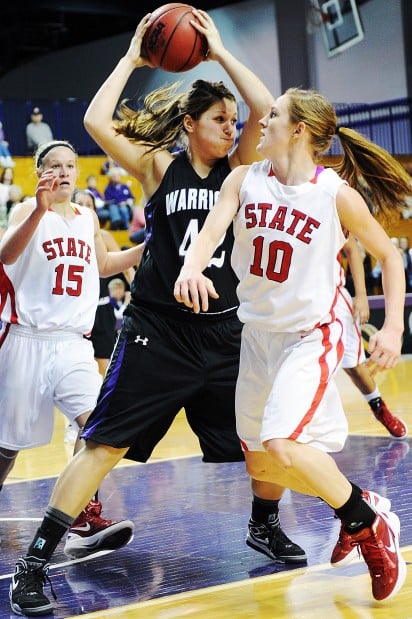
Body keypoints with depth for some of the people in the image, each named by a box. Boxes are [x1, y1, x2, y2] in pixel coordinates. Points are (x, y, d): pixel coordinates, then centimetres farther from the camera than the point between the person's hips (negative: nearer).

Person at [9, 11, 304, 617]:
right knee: (103, 446, -7)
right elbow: (96, 122, -14)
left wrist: (219, 50, -5)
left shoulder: (236, 169, 6)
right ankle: (35, 561, -1)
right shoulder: (158, 167, -1)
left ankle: (265, 525, 35)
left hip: (222, 331, 4)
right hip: (157, 331, -4)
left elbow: (265, 108, -10)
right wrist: (132, 58, -5)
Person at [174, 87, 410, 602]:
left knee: (282, 444, -25)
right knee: (261, 465, 12)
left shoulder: (336, 193, -13)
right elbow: (210, 232, -18)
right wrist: (191, 269, -40)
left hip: (312, 335, -6)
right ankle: (356, 508, 33)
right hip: (259, 332, 6)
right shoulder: (244, 180, -3)